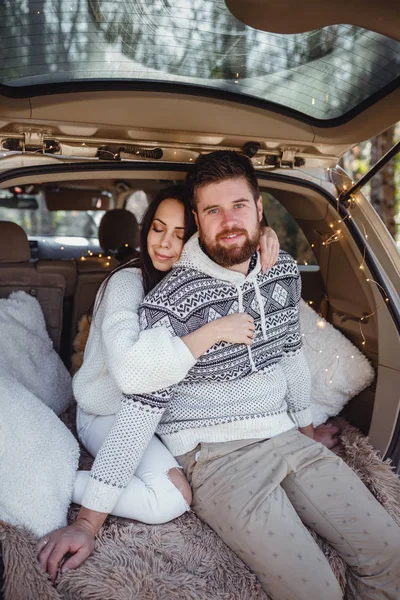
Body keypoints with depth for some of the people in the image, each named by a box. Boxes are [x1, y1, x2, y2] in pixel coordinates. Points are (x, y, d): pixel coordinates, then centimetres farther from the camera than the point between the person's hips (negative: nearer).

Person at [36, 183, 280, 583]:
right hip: (109, 412, -5)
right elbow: (129, 370, -39)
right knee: (173, 496, -26)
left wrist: (264, 235, -20)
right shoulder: (127, 283, -22)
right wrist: (213, 332, -38)